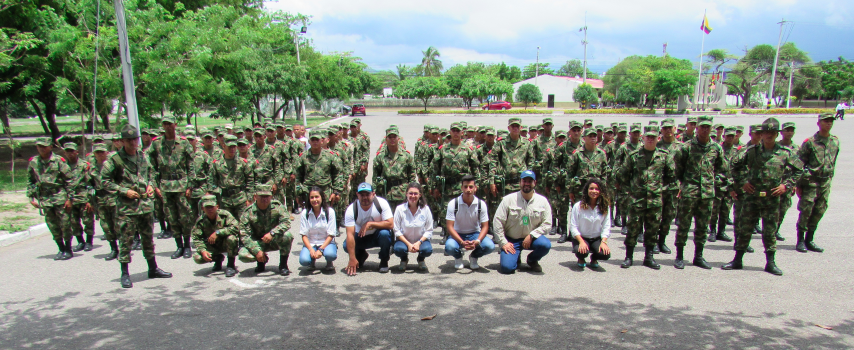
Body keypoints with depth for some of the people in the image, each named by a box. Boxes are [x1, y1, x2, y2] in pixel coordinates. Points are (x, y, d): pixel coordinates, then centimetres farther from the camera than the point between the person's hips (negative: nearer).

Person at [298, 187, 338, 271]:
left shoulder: (330, 212, -7)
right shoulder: (304, 213, -4)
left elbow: (331, 235, -8)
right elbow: (304, 235, -4)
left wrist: (321, 249, -22)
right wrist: (311, 250, -21)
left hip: (326, 242, -1)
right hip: (310, 244, 1)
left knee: (330, 254, -35)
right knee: (304, 260, -29)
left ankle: (329, 263, 4)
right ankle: (312, 260, 9)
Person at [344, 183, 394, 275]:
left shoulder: (381, 203, -22)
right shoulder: (351, 210, -21)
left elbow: (390, 224, -25)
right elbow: (350, 234, -27)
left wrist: (370, 224, -32)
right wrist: (352, 259, -33)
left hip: (378, 235, -1)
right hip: (361, 237, 2)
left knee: (384, 233, -34)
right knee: (347, 245, -25)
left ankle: (384, 262, -8)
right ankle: (361, 255, 12)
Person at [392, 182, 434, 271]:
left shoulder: (425, 209, -10)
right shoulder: (400, 209, -12)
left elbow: (429, 231, -6)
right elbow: (397, 231, -9)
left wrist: (419, 243, -21)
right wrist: (408, 244, -21)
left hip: (421, 240, 1)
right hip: (404, 240, 0)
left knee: (428, 250, -31)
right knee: (398, 249, -33)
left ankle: (421, 259, 9)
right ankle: (404, 259, 7)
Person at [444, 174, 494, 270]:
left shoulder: (481, 204, -9)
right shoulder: (453, 204, -15)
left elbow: (485, 226, -7)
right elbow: (450, 226, -17)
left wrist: (477, 241, -27)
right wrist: (462, 242, -31)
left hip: (474, 234, 2)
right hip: (457, 235, -1)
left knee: (490, 246, -27)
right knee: (449, 247, -35)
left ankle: (474, 257, 9)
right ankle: (458, 257, 6)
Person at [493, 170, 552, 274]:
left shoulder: (542, 201, -2)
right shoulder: (508, 199, -7)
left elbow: (547, 224, -3)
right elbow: (497, 222, -7)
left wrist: (531, 235, -16)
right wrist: (503, 243, -12)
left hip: (531, 238, 2)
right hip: (511, 240, -2)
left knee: (545, 244, -30)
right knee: (506, 267, -22)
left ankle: (532, 260, 4)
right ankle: (516, 257, 17)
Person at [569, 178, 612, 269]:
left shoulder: (605, 207, -3)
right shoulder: (578, 206, -10)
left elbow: (606, 227, -3)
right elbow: (573, 227, -11)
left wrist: (603, 242, -17)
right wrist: (581, 241, -23)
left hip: (597, 239, 2)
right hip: (581, 238, -2)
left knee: (605, 254, -27)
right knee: (582, 252, -33)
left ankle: (594, 259, 13)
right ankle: (581, 260, 8)